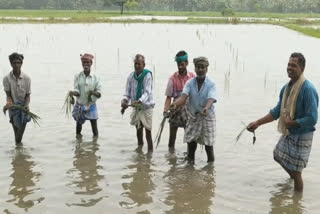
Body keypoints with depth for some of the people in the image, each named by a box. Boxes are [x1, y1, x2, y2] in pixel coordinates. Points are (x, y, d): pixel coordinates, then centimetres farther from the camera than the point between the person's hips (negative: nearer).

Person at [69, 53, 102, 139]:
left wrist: (93, 92, -26)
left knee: (94, 127, 4)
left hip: (91, 106, 0)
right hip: (79, 106, 1)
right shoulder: (77, 76, -3)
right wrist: (73, 93, -30)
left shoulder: (95, 78, -5)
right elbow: (77, 91, -7)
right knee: (79, 125, 8)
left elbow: (99, 94, -5)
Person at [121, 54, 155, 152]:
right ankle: (139, 146, 40)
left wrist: (139, 101, -40)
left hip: (146, 106, -5)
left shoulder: (147, 75, -15)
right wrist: (125, 100, -19)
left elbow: (147, 92, -23)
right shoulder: (131, 76, 0)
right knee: (138, 129, 18)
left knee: (148, 130, -6)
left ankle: (150, 150, 1)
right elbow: (128, 92, 2)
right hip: (136, 107, 5)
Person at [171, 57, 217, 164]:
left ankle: (211, 163, 14)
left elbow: (211, 99, -26)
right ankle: (190, 163, 21)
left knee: (208, 143, -3)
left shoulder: (211, 84, -10)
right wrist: (175, 103, -38)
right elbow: (183, 96, -15)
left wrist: (206, 108, -48)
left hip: (207, 116, -3)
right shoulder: (190, 83, -2)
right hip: (193, 116, 3)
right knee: (191, 141, 4)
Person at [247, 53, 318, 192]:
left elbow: (312, 119, -27)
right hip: (288, 133, 8)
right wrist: (257, 123, 4)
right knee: (279, 156, 27)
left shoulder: (308, 89, -25)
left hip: (302, 136, -8)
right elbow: (277, 111, 8)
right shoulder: (286, 87, 0)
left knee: (296, 172, 0)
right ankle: (294, 178, 54)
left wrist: (291, 123, -21)